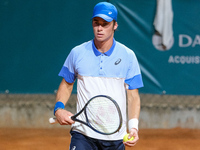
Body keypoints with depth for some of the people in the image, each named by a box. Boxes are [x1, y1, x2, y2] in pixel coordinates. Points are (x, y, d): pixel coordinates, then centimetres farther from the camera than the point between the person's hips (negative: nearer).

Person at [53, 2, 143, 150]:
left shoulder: (128, 56, 1)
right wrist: (59, 108, -4)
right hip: (83, 133, 0)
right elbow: (66, 84, 15)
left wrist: (133, 126, -12)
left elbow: (133, 96, 2)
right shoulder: (77, 53, 3)